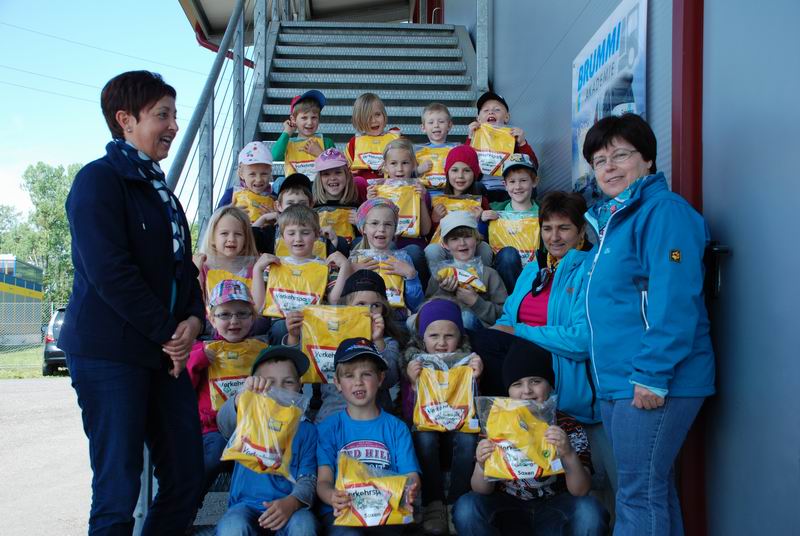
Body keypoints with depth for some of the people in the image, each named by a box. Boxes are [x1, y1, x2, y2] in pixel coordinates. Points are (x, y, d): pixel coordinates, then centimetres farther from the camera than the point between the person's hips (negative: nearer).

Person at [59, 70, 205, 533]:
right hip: (109, 352, -8)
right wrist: (169, 331, -13)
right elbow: (109, 273, -18)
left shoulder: (160, 190, 18)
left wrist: (193, 320, -1)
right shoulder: (100, 179, -8)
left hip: (166, 352, 8)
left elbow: (183, 267, 18)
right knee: (119, 491, -1)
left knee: (186, 479, 10)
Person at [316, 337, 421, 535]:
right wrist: (332, 497, -25)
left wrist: (410, 491, -21)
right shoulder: (328, 428, 10)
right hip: (341, 512, -1)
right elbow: (323, 480, 1)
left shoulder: (396, 427, 13)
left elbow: (411, 475, 6)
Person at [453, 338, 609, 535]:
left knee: (590, 512, -30)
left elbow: (580, 491, -15)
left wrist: (569, 454, -35)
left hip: (554, 508, 0)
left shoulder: (570, 428, -8)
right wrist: (481, 465, -29)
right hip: (508, 508, 1)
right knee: (467, 508, -27)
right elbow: (482, 491, -6)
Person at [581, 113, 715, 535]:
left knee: (639, 497, -4)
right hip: (618, 383, 10)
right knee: (654, 490, 17)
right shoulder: (613, 218, 18)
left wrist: (652, 375, -23)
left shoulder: (664, 211, -12)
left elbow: (673, 301, -21)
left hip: (654, 384, -9)